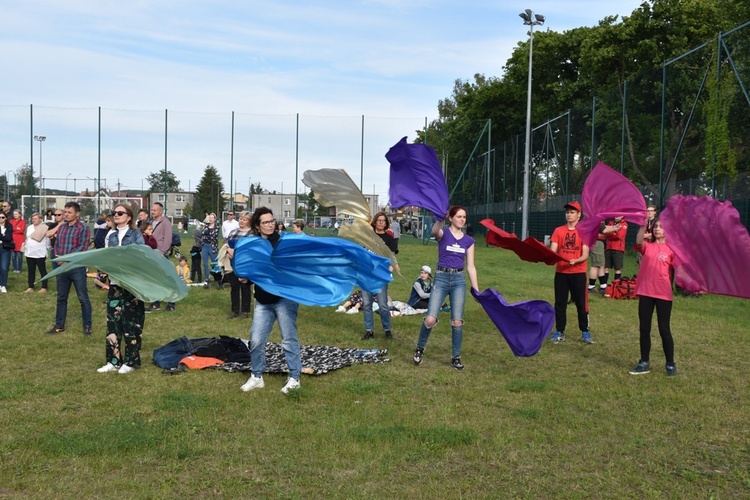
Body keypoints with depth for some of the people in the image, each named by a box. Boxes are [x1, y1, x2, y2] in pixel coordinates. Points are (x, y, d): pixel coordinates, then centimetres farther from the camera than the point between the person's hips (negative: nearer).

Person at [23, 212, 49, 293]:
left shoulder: (44, 228, -7)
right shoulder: (29, 228, 13)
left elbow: (48, 239, -7)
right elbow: (27, 239, 17)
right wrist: (25, 250, 15)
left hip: (40, 254, -6)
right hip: (29, 253, 6)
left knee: (43, 271, 1)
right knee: (31, 271, 10)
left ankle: (44, 287, 5)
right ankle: (30, 287, 16)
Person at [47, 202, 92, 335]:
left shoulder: (83, 228, -8)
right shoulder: (61, 227, 11)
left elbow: (82, 248, -14)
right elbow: (56, 244, 15)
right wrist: (57, 256, -5)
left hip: (77, 267, -6)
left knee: (83, 298, 1)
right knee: (61, 298, 14)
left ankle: (87, 325, 10)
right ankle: (59, 325, 24)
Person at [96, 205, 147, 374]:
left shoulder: (136, 235, -1)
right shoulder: (111, 237, 14)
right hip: (115, 283, 5)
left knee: (131, 322, 0)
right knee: (113, 321, 3)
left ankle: (131, 361, 9)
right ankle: (114, 361, 11)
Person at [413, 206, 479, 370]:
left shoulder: (468, 240, 8)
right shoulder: (443, 234, -2)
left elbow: (470, 267, 9)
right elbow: (435, 231, -29)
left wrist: (476, 290, 6)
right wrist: (441, 218, -50)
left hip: (459, 280, 3)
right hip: (441, 278, -3)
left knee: (457, 321, 1)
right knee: (430, 319, -10)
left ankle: (456, 357, 16)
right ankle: (420, 348, 16)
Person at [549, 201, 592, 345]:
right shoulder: (558, 230, 4)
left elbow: (585, 255, -9)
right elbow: (553, 250, -2)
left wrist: (575, 261, -28)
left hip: (578, 273, -2)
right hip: (561, 272, 2)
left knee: (581, 303, 3)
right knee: (560, 303, 6)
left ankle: (585, 332, 15)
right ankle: (559, 332, 16)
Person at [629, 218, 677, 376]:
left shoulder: (671, 248, -1)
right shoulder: (647, 245, 5)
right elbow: (639, 241, -17)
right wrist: (644, 224, -26)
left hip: (663, 294, -3)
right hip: (645, 292, 3)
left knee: (664, 329, 2)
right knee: (644, 328, 9)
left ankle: (670, 364, 16)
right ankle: (644, 363, 21)